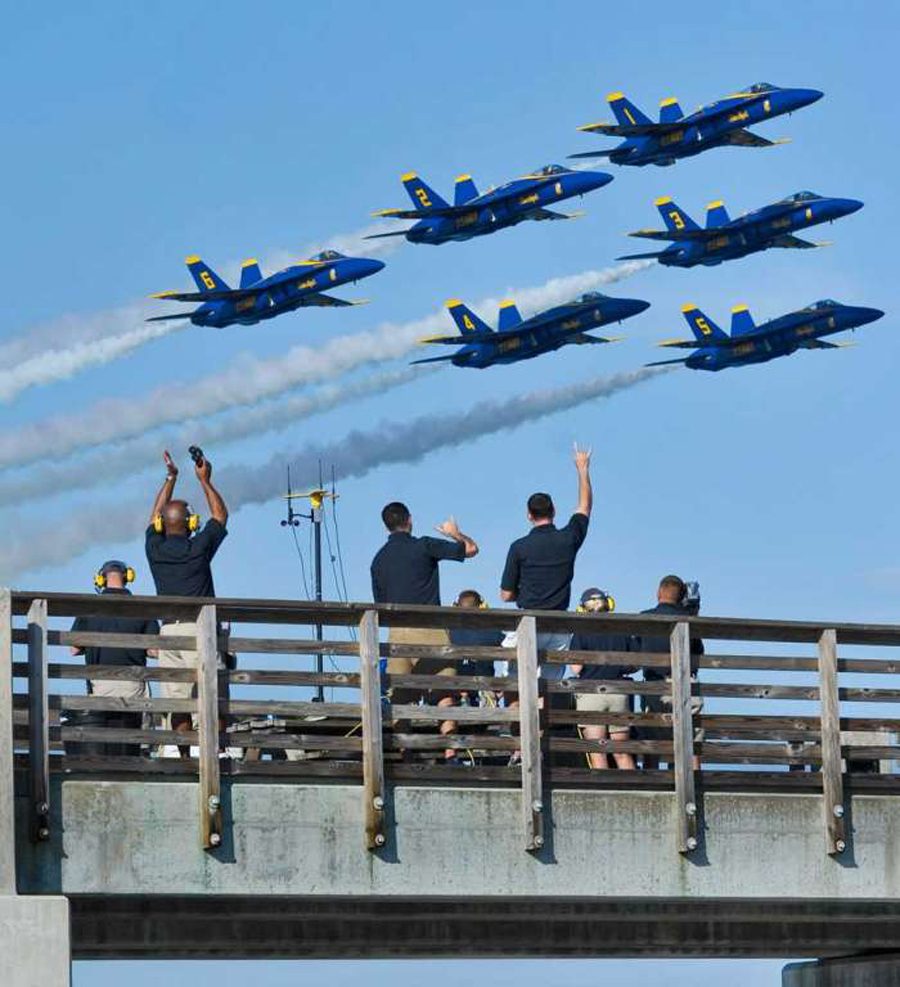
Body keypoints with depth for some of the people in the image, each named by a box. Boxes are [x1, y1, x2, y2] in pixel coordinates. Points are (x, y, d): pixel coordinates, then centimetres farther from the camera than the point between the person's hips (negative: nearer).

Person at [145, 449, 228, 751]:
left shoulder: (155, 549, 5)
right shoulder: (198, 549, -2)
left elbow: (155, 518, 26)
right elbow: (220, 516, 15)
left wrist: (170, 478, 32)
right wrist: (205, 480, 23)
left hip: (169, 630, 3)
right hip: (199, 628, -3)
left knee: (177, 700, 2)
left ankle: (183, 755, -1)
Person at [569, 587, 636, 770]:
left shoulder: (582, 633, -5)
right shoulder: (621, 631, 6)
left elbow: (576, 668, -10)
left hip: (591, 692, -4)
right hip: (618, 692, 4)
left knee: (597, 753, -2)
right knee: (622, 753, 9)